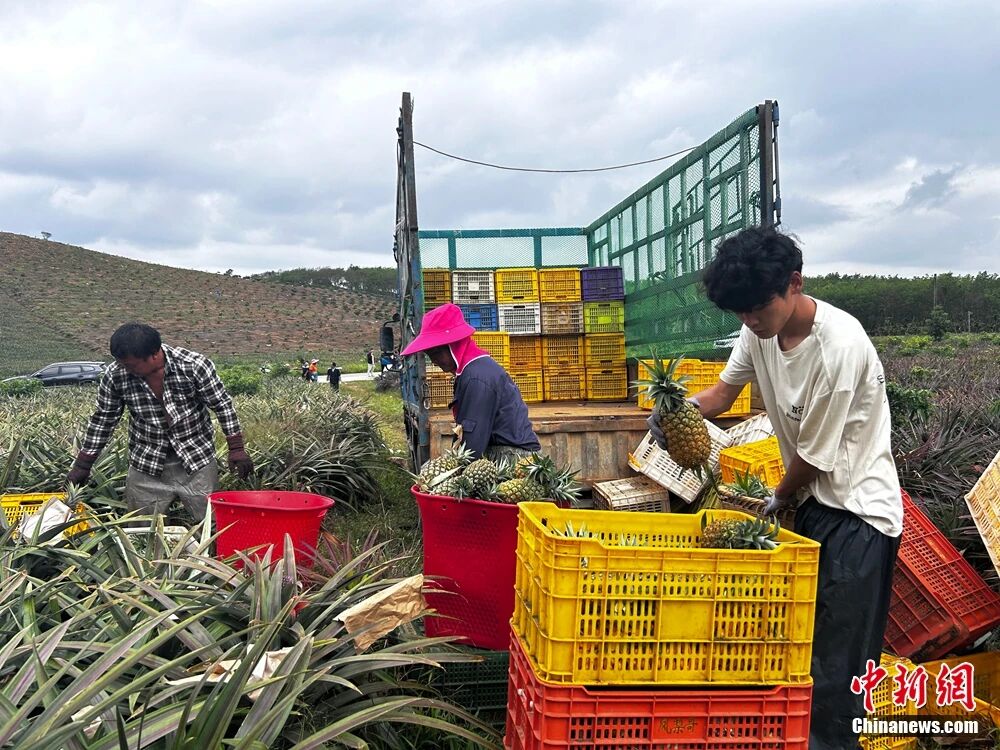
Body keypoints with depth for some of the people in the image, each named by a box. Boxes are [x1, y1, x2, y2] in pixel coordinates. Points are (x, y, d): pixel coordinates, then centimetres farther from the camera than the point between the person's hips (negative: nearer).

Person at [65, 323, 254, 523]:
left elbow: (222, 405, -8)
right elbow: (103, 420, 2)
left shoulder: (195, 366, -18)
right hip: (145, 465, 2)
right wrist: (82, 465, 4)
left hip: (196, 461, -2)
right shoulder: (114, 375, -11)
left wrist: (236, 448, -9)